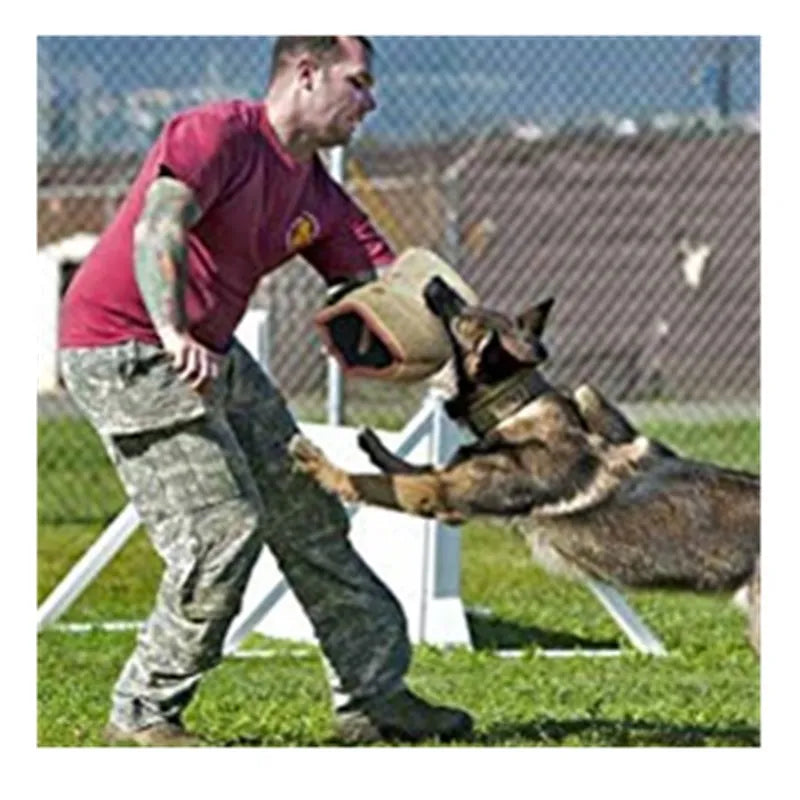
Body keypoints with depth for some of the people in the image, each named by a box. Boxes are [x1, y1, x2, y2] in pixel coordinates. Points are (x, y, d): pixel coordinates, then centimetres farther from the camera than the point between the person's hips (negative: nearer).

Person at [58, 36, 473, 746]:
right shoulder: (220, 134, -17)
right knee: (223, 531, -15)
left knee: (307, 516, 11)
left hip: (213, 354, 10)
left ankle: (372, 695, 21)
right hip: (123, 351, -10)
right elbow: (156, 228, -31)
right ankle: (143, 715, -1)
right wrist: (174, 336, -46)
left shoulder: (318, 195, 9)